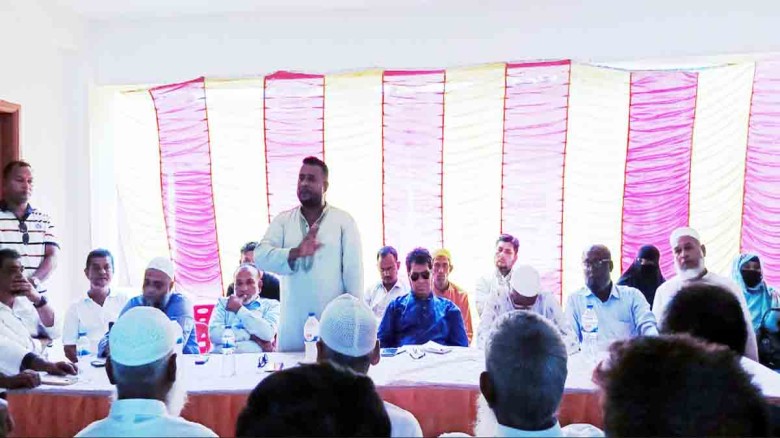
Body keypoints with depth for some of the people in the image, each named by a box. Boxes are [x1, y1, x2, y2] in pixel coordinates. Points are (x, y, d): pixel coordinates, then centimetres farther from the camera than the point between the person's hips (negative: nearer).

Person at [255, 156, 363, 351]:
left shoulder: (344, 221, 0)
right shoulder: (283, 220, 7)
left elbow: (354, 271, -1)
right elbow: (261, 256, -6)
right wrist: (296, 253, -22)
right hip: (293, 322, 2)